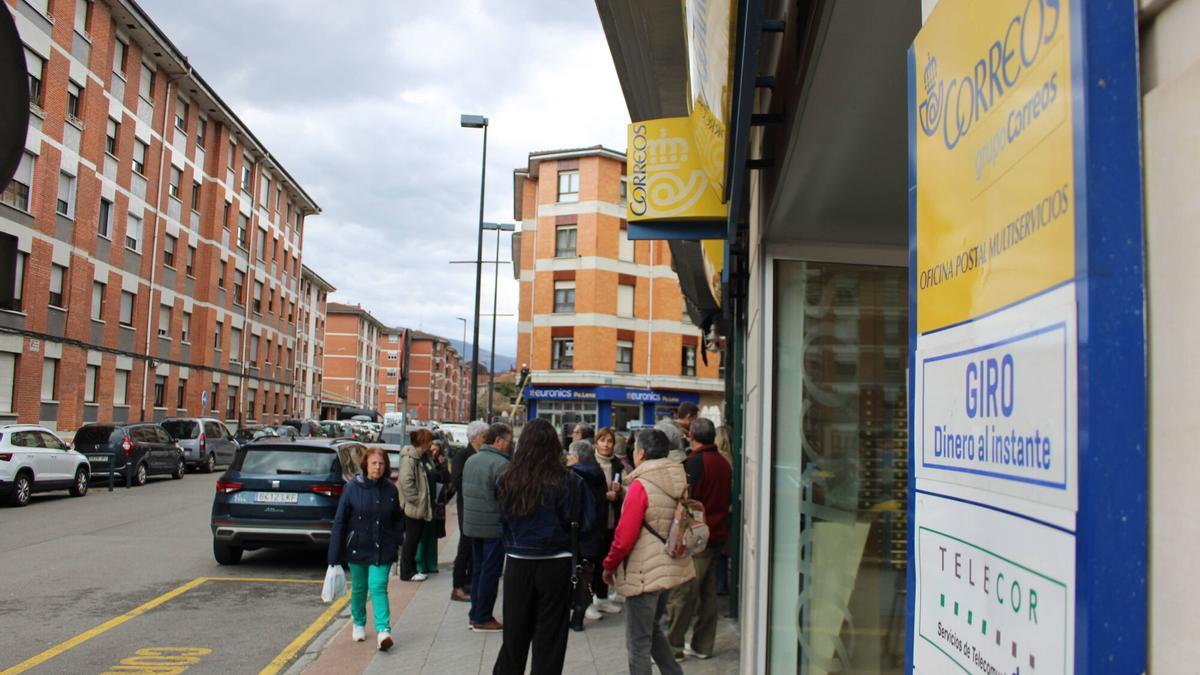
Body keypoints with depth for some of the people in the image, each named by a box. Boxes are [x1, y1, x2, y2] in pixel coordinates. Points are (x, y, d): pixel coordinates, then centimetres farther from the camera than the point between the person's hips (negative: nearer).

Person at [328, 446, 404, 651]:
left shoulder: (390, 489, -2)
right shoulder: (352, 488, -8)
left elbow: (398, 518, 12)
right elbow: (340, 521, -6)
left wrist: (396, 540, 0)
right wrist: (335, 556, -8)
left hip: (382, 549, 0)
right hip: (357, 548, 0)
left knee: (378, 587, -10)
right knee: (359, 587, 14)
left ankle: (383, 630, -15)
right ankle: (359, 623, 35)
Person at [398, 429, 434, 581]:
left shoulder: (418, 457, 14)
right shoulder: (409, 458, -18)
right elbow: (406, 481, -25)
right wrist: (415, 499, -21)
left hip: (419, 507, 10)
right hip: (412, 507, -10)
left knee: (414, 539, 14)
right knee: (411, 539, -1)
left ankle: (411, 569, 22)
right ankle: (407, 572, 7)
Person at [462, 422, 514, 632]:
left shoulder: (471, 460, 10)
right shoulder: (500, 463, -18)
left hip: (472, 524, 8)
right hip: (494, 526, -8)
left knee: (477, 569, 16)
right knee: (490, 572, 0)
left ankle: (475, 614, 22)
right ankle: (483, 619, 5)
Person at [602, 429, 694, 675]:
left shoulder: (640, 486, -18)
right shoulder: (678, 482, 4)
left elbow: (624, 538, -18)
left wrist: (609, 566, -4)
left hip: (644, 573, -8)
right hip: (670, 568, 8)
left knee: (638, 643, 4)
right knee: (652, 629, 25)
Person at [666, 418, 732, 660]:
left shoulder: (694, 462, -14)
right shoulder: (723, 463, 9)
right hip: (717, 536, 8)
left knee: (682, 594, -1)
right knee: (708, 593, 12)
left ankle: (672, 645, 5)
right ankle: (702, 645, 19)